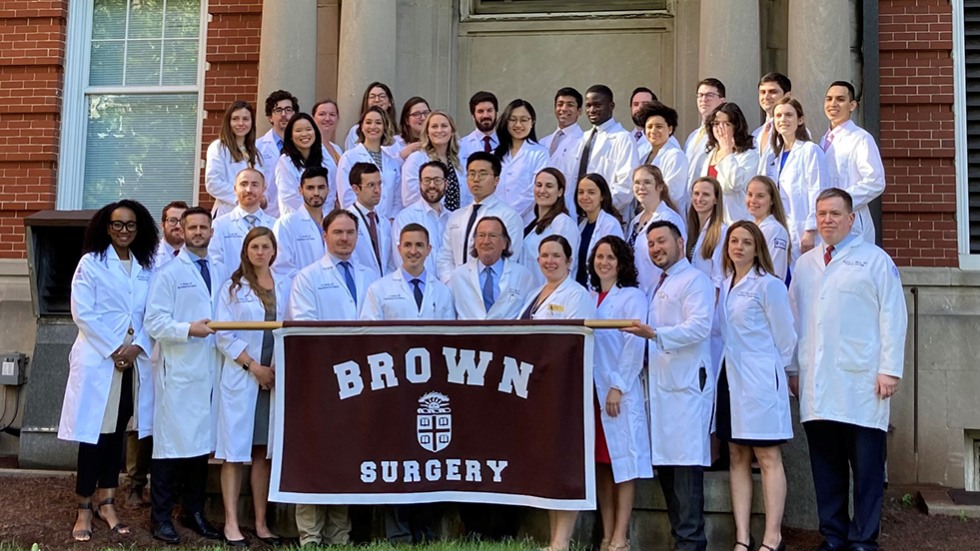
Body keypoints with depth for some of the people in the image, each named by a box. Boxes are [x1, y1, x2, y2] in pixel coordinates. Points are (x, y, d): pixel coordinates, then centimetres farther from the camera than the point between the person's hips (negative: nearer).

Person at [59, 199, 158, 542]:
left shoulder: (146, 267, 10)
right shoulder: (91, 262, -1)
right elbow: (82, 312, -9)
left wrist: (137, 346, -9)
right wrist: (113, 349, -13)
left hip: (134, 359, 4)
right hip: (98, 358, -4)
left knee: (117, 432, 9)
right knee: (94, 433, -2)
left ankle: (107, 504, 15)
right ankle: (84, 509, 5)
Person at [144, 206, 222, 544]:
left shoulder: (219, 274, 15)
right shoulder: (168, 273, 0)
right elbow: (154, 322, -8)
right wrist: (189, 329, -20)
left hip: (210, 370, 5)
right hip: (178, 371, -5)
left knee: (202, 442, 9)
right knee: (172, 443, -3)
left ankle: (194, 513, 19)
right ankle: (161, 517, 6)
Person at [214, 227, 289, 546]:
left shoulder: (285, 287, 11)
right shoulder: (233, 287, 3)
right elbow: (224, 336, -5)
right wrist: (254, 367, -13)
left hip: (275, 378, 3)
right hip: (240, 378, -3)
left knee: (264, 451, 7)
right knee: (235, 452, -2)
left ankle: (261, 522, 12)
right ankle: (231, 523, 2)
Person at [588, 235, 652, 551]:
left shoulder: (632, 297, -2)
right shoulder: (589, 298, 16)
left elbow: (634, 344, -10)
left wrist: (618, 387, -17)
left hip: (621, 390, -6)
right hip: (592, 389, 6)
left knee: (622, 460, -5)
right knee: (600, 462, 6)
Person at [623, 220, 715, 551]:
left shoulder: (694, 280, -1)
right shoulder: (657, 288, 24)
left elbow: (699, 326, -16)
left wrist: (655, 334, -24)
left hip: (686, 384, -8)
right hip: (660, 386, 8)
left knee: (686, 462, -10)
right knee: (664, 463, 7)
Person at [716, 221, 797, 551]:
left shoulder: (768, 284, -8)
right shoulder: (725, 286, 12)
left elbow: (784, 335, -4)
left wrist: (776, 370, 6)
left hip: (760, 379, -7)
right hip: (731, 378, 7)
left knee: (767, 457, -4)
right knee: (738, 458, 6)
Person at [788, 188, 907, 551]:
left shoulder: (875, 260, 2)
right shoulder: (804, 264, 16)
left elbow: (893, 317, -2)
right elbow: (794, 319, 16)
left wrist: (890, 370, -8)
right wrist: (793, 369, 13)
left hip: (861, 383, -4)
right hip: (816, 384, 4)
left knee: (866, 467, 0)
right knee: (826, 467, 7)